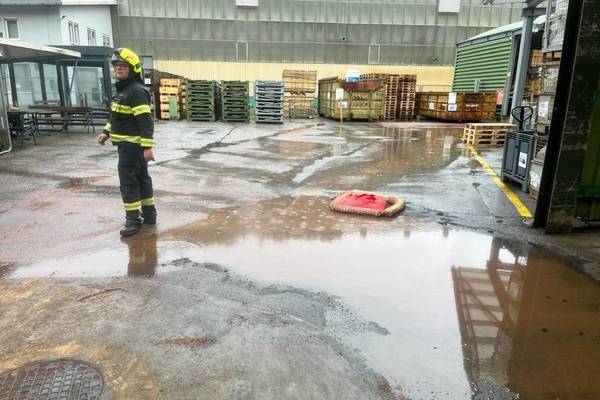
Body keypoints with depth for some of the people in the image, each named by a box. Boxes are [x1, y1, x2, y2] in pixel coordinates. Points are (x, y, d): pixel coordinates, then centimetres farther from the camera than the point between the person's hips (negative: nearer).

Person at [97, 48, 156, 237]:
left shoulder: (137, 91, -18)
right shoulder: (122, 89, 15)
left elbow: (146, 121, -24)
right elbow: (116, 115, 27)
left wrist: (147, 147, -27)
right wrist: (106, 132, 20)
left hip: (132, 145, -10)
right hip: (127, 144, 10)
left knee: (128, 182, -6)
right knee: (141, 178, 15)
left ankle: (133, 220, 2)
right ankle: (149, 213, 25)